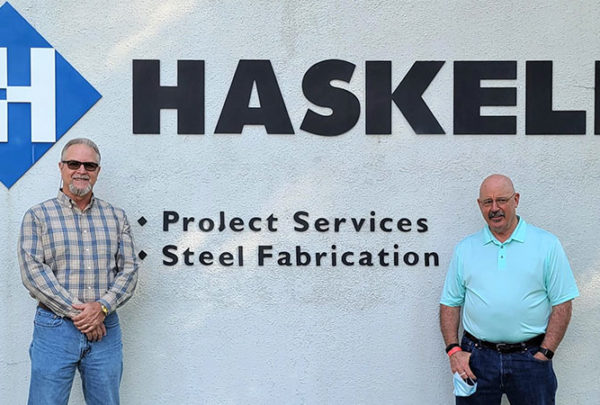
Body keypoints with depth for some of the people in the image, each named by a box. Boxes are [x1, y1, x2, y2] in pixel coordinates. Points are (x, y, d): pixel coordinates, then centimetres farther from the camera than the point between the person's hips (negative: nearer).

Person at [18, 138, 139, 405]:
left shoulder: (116, 217, 10)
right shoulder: (38, 216, 3)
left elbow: (129, 270, 4)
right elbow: (32, 271, -7)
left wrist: (102, 307, -12)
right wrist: (75, 311, -15)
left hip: (105, 328, 3)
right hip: (55, 329, -2)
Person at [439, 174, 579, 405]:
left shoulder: (547, 245, 2)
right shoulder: (465, 249, 9)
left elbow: (561, 304, 0)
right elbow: (450, 303, 9)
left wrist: (545, 353, -7)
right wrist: (453, 350, -2)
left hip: (530, 358, -1)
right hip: (476, 357, 2)